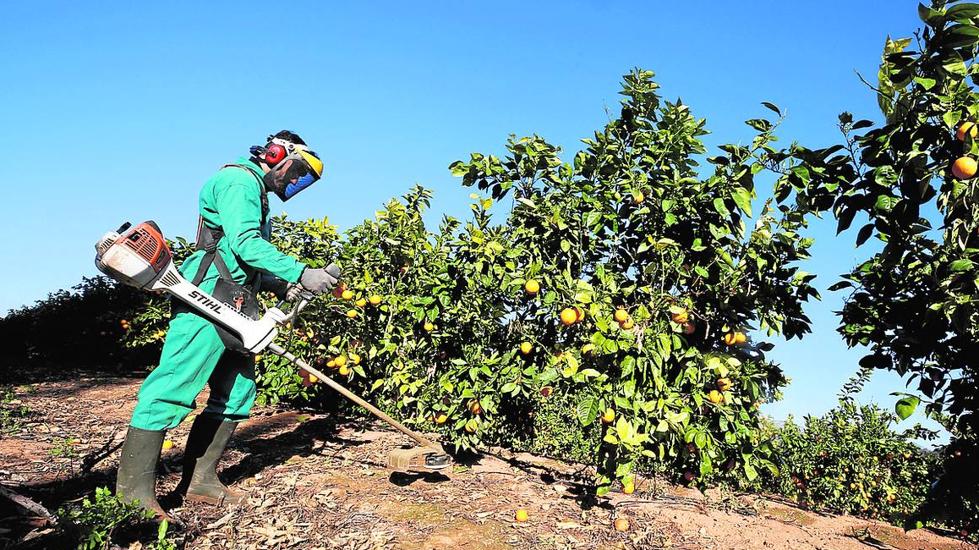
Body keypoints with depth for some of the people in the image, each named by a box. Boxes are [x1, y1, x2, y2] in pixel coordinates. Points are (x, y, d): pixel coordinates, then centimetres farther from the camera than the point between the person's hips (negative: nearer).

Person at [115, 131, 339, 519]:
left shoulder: (256, 196, 27)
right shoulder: (239, 180, -4)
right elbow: (244, 243, -19)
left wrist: (280, 286, 6)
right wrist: (301, 274, -22)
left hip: (236, 310, 11)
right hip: (208, 299, -11)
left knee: (236, 395, 10)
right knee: (174, 388, -9)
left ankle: (200, 482, 17)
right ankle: (134, 493, -5)